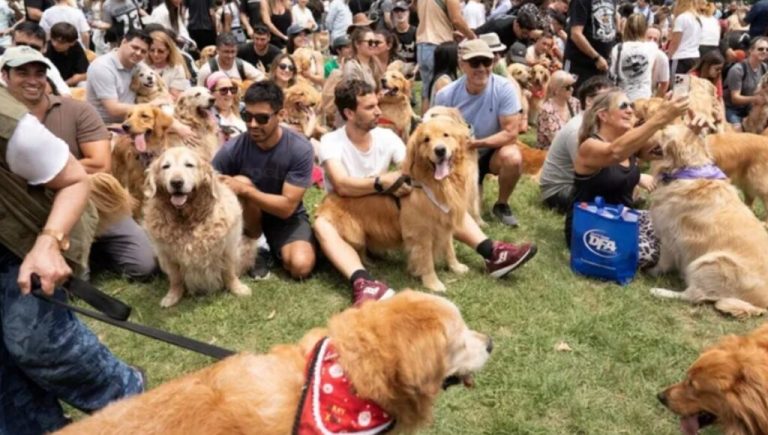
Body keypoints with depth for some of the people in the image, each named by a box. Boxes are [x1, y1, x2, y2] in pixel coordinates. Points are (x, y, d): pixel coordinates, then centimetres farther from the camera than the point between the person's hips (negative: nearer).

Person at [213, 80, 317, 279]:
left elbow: (287, 206, -24)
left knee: (301, 266, -28)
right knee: (241, 182, -30)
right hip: (247, 216, 2)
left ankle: (271, 247, 6)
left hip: (287, 217, -2)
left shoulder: (300, 149, -23)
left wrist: (245, 190, -33)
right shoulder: (232, 149, -20)